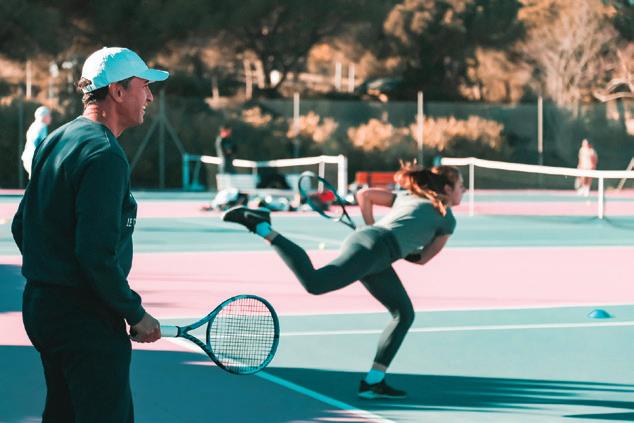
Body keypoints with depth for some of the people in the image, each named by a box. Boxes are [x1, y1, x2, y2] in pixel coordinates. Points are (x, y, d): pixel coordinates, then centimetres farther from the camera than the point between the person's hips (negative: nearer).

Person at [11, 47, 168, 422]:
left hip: (42, 304, 10)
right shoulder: (105, 155, -18)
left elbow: (21, 226, 19)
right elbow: (97, 253, -24)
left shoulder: (55, 141, 12)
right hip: (87, 320, -10)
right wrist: (136, 314, -14)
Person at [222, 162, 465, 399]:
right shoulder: (447, 219, 11)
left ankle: (373, 382, 7)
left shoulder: (407, 196, 30)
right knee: (314, 283, -23)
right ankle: (260, 226, -19)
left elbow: (363, 194, 25)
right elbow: (422, 259, 15)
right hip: (374, 248, -9)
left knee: (404, 314, 12)